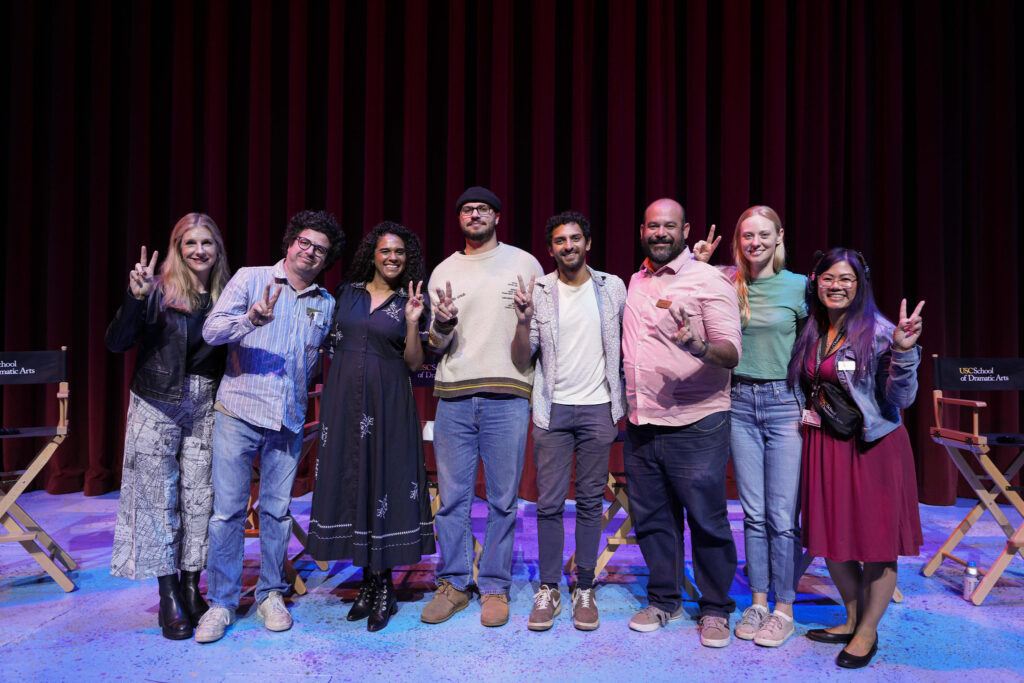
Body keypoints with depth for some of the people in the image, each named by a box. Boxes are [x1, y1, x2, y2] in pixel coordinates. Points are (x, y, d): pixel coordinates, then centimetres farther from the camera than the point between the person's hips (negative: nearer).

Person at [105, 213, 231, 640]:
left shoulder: (226, 295, 5)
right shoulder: (158, 289, -5)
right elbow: (115, 343, -11)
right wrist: (136, 298, -23)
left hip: (205, 408, 3)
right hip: (158, 405, -3)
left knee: (200, 497, 6)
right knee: (159, 498, 3)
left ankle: (191, 588, 20)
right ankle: (168, 597, 14)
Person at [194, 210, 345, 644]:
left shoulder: (326, 304, 11)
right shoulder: (250, 279, 2)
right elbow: (211, 331, -9)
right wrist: (251, 319, -26)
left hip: (289, 420, 3)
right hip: (238, 413, -3)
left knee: (277, 511, 8)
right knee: (228, 510, 1)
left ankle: (270, 595, 23)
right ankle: (221, 603, 15)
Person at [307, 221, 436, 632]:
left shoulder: (409, 302, 3)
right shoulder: (348, 292, 10)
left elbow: (415, 363, -1)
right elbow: (332, 343, 17)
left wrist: (412, 323, -12)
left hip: (387, 403, -3)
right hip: (344, 399, 3)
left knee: (383, 482, -2)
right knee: (350, 481, 5)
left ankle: (383, 586, 12)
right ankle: (369, 582, 18)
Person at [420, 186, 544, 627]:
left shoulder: (525, 264, 8)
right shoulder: (443, 272, 14)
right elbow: (434, 345, 14)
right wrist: (441, 324, -7)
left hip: (507, 396, -2)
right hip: (454, 396, 2)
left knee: (503, 499, 3)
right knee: (452, 497, 5)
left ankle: (495, 587, 17)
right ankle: (453, 585, 19)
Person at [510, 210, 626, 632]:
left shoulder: (612, 288, 5)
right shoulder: (538, 292, 1)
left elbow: (631, 339, 13)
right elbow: (522, 361, 0)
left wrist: (626, 401, 4)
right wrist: (523, 321, -16)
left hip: (598, 408, 1)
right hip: (553, 409, 0)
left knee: (591, 501, 6)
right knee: (549, 502, 1)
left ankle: (585, 590, 17)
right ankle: (548, 591, 13)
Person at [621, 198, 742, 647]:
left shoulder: (709, 281, -7)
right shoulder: (636, 282, 13)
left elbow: (732, 352, -15)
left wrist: (697, 345, -36)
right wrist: (626, 408, 12)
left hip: (695, 425, -6)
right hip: (641, 425, 6)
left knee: (707, 520, 3)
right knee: (651, 518, 13)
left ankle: (715, 610, 22)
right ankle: (663, 601, 31)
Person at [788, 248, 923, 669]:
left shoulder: (879, 332, -11)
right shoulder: (810, 333, 5)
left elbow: (901, 400, -14)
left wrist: (904, 351, -25)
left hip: (873, 445, -5)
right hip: (824, 446, 6)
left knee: (877, 540, 5)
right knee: (831, 537, 13)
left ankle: (868, 632, 23)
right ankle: (853, 619, 33)